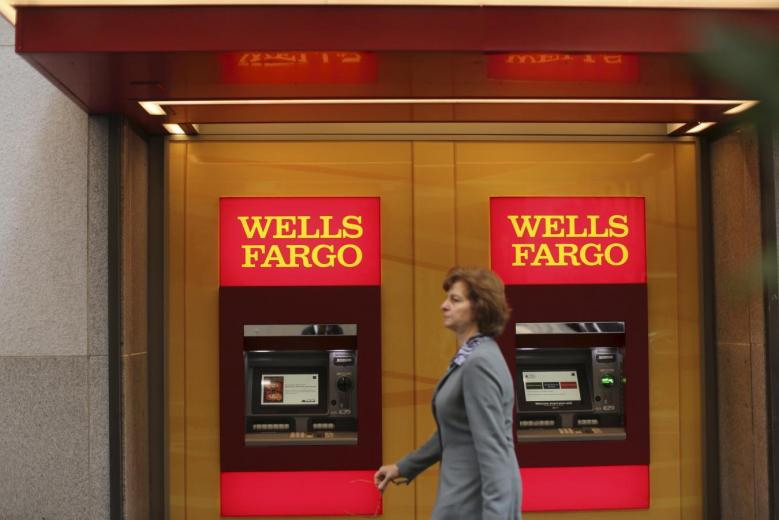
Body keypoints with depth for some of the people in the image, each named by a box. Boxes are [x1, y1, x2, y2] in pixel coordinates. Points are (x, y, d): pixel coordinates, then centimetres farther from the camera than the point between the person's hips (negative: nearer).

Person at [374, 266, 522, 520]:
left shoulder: (479, 363, -20)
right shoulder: (471, 357, 12)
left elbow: (493, 447, -26)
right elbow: (451, 431, 20)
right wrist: (405, 467, 22)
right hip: (467, 495, 10)